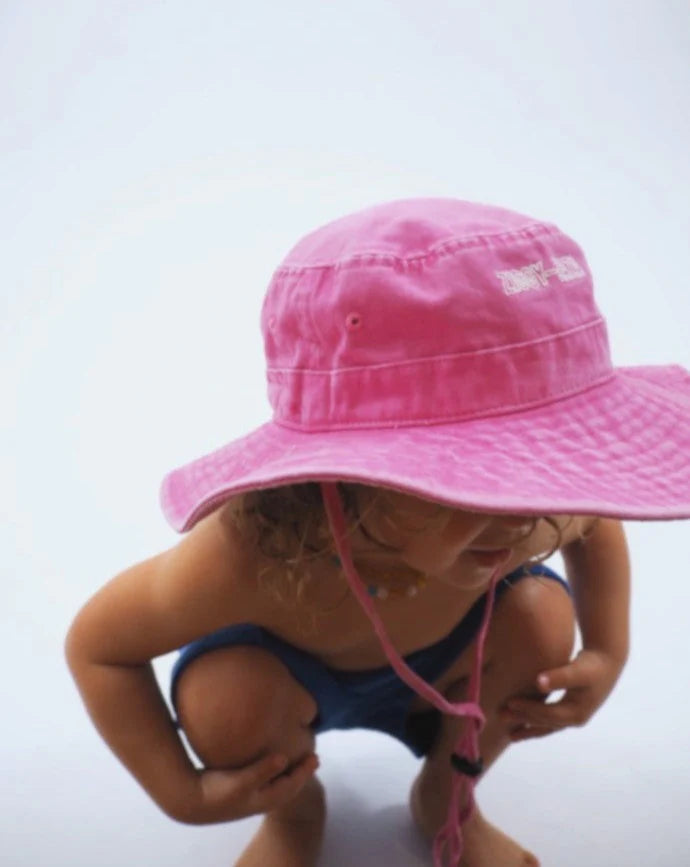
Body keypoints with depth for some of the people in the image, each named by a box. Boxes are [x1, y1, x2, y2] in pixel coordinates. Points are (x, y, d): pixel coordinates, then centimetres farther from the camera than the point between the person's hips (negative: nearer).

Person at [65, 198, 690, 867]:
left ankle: (447, 798, 8)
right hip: (289, 674, -2)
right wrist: (184, 793, -27)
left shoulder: (535, 516, -33)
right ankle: (293, 811, 7)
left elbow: (597, 518, -6)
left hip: (434, 670, 3)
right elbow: (96, 647, -25)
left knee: (540, 616, -24)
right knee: (223, 701, -34)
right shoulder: (246, 558, -43)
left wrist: (607, 653, -17)